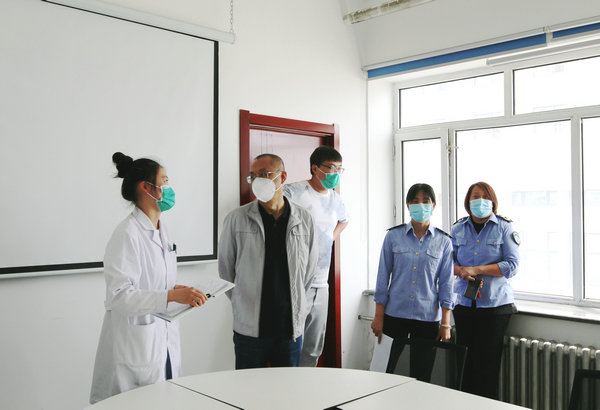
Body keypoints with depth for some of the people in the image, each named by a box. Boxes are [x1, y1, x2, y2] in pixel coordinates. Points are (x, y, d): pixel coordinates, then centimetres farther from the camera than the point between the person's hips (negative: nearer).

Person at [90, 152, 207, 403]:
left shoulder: (161, 231, 11)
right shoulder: (127, 234, -16)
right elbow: (118, 295, -23)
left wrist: (180, 290, 1)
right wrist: (172, 295, -27)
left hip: (164, 339, 8)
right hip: (135, 346, -8)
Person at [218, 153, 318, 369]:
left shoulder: (304, 219, 3)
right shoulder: (237, 219, -2)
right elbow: (225, 269, 7)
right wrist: (244, 304, 8)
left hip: (291, 328, 2)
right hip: (249, 328, -1)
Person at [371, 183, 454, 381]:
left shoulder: (443, 242, 2)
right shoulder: (393, 236, 1)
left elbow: (446, 284, 4)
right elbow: (383, 277, 3)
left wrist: (446, 324, 1)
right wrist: (378, 317, 0)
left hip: (428, 317, 0)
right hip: (395, 313, 0)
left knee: (421, 376, 6)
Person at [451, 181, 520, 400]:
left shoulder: (505, 228, 0)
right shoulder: (458, 229, 10)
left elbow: (512, 265, -8)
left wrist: (476, 270, -15)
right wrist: (461, 270, -12)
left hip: (496, 304, -3)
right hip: (464, 304, 3)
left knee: (488, 361, -2)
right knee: (465, 360, 6)